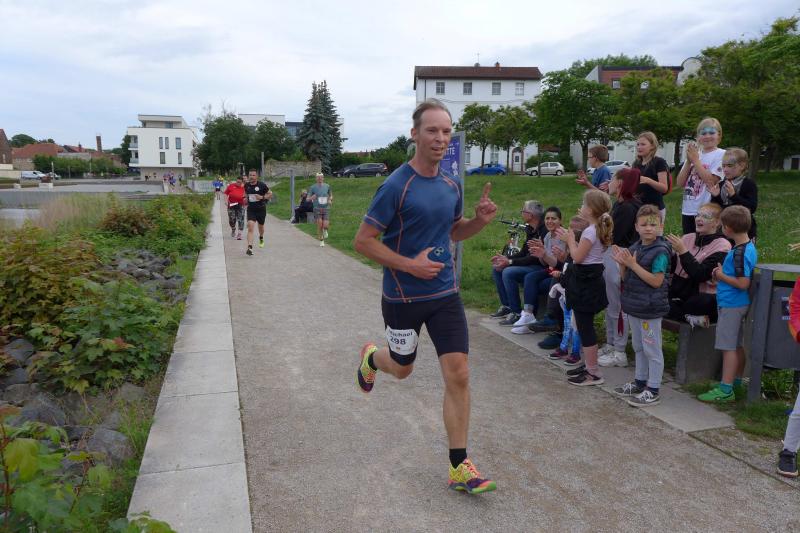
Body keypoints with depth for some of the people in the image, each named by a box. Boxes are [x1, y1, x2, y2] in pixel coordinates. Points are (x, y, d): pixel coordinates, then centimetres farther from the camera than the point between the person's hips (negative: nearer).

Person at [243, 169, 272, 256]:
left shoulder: (262, 185, -11)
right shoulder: (246, 185, 0)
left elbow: (270, 194, -3)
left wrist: (262, 197, -18)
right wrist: (246, 200, 6)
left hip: (261, 209, -1)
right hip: (251, 209, 1)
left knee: (261, 226, 20)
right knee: (250, 227, -16)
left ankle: (261, 238, 55)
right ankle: (250, 247, -23)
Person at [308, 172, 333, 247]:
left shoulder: (327, 186, 4)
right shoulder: (313, 187, -2)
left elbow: (331, 195, 20)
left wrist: (330, 200, -2)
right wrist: (312, 198, -23)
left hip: (326, 208, 1)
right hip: (317, 208, -1)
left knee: (325, 226, -11)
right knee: (319, 225, -9)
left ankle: (325, 231, 28)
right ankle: (321, 241, 10)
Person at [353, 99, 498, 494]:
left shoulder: (452, 186, 4)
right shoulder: (395, 186, -16)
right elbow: (363, 241, -14)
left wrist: (481, 220, -1)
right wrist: (410, 264, -23)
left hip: (445, 294, 4)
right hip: (403, 297, -4)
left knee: (458, 376, -3)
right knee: (401, 368, 16)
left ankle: (459, 468, 10)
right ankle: (371, 357, 54)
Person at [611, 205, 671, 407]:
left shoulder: (660, 251, -16)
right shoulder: (634, 248, 7)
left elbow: (657, 281, -23)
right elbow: (625, 278, 11)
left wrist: (633, 264, -23)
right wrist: (622, 263, -9)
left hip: (650, 308, -8)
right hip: (634, 305, 8)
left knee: (652, 350, 3)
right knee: (638, 347, 20)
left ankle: (653, 391, 13)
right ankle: (639, 382, 34)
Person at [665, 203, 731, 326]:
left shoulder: (722, 245, -4)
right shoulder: (688, 238, 11)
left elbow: (700, 275, -17)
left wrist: (683, 251, -21)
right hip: (677, 293, 5)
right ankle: (690, 317, -16)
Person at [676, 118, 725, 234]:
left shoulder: (721, 154, -4)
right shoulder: (693, 154, 11)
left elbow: (711, 181, -16)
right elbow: (680, 183, 5)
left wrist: (695, 160, -9)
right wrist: (689, 161, -6)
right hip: (687, 210, 6)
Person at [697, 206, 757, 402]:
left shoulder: (739, 253, -22)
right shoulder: (750, 247, 8)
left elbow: (743, 283, -25)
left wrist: (721, 275, -14)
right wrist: (722, 274, 6)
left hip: (731, 305, -9)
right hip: (739, 304, 9)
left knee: (728, 347, -4)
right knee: (738, 345, 18)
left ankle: (725, 390, 1)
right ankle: (736, 380, 31)